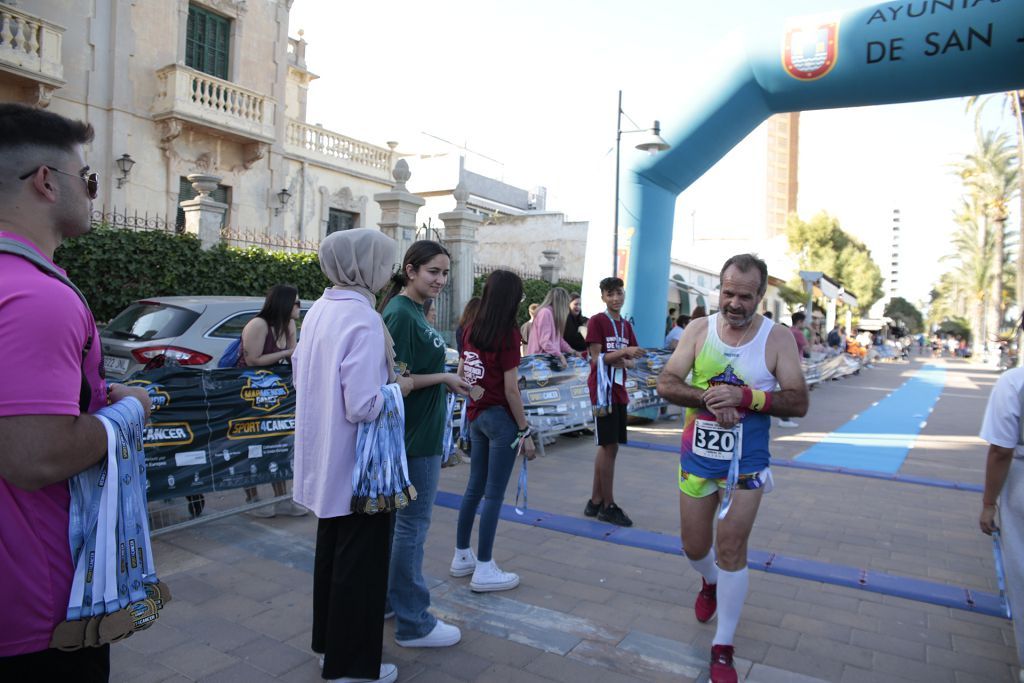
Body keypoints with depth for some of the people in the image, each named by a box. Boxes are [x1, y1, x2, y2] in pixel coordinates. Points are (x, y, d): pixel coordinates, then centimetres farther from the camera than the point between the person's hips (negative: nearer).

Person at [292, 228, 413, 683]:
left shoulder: (319, 310, 4)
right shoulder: (363, 320, -23)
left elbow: (300, 375, 14)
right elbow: (363, 406, -28)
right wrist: (399, 388, -11)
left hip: (325, 460, 9)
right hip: (358, 464, -9)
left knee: (332, 551, 22)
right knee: (360, 561, 7)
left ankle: (329, 644, 39)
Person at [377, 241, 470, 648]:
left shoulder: (414, 310, 10)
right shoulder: (400, 313, -18)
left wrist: (446, 378, 5)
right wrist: (444, 378, -15)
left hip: (419, 433, 10)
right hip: (414, 435, -10)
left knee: (403, 521, 21)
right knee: (412, 525, 2)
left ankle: (393, 597, 37)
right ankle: (412, 623, 17)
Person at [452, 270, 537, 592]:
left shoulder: (471, 330, 6)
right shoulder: (508, 333, -14)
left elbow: (461, 375, 13)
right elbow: (511, 389, -15)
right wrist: (526, 432, -9)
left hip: (477, 416, 7)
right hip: (500, 419, -7)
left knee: (475, 487, 17)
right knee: (493, 494, 1)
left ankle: (462, 556, 29)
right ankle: (484, 570, 11)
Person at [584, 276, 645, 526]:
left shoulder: (626, 325, 14)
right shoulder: (597, 321, -7)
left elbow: (631, 360, 16)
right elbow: (596, 358, -13)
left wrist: (626, 362, -7)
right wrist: (624, 351, -22)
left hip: (619, 391, 8)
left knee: (609, 446, 11)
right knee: (609, 445, -5)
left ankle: (595, 501, 21)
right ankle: (608, 506, 5)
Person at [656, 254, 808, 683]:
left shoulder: (778, 338, -8)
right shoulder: (699, 329, -3)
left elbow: (798, 403, -12)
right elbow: (666, 384, -8)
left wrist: (743, 396, -27)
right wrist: (709, 397, -26)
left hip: (746, 464, -2)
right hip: (697, 458, 3)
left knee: (731, 549, 0)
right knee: (694, 547, 14)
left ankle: (723, 648, 17)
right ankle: (710, 583, 51)